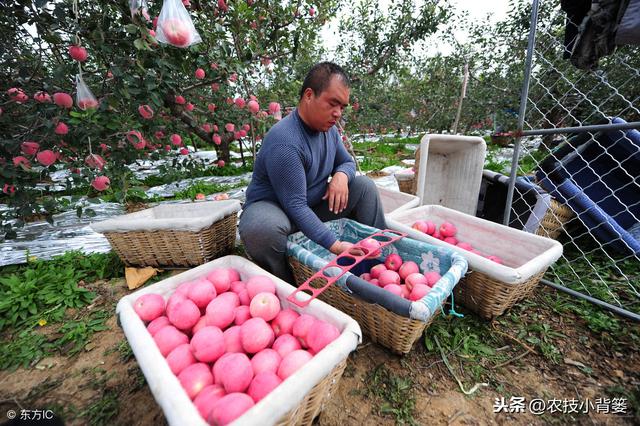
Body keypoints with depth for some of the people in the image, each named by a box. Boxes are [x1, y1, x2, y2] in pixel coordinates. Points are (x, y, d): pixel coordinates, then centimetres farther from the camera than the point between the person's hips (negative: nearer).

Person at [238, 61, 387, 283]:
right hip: (272, 207, -7)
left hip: (314, 205, 8)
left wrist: (341, 175, -13)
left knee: (364, 186, -1)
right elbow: (295, 206, -31)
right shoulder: (284, 142, -28)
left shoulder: (328, 129, -1)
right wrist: (335, 245, -34)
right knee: (263, 227, -42)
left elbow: (347, 162, 12)